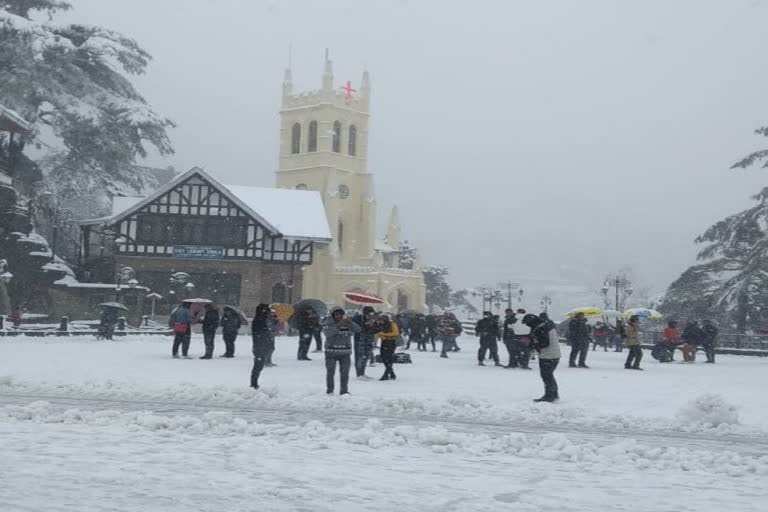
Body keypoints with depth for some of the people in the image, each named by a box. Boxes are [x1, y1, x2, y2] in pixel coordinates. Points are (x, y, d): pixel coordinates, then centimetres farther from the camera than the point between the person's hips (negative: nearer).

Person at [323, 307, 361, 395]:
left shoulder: (348, 323, 0)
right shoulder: (329, 323, -5)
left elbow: (357, 329, -17)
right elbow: (328, 334, -23)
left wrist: (349, 322, -34)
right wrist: (338, 326, -35)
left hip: (345, 352, 1)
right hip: (331, 352, -1)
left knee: (345, 373, -1)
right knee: (330, 372, 3)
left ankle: (344, 391, 10)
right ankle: (329, 390, 17)